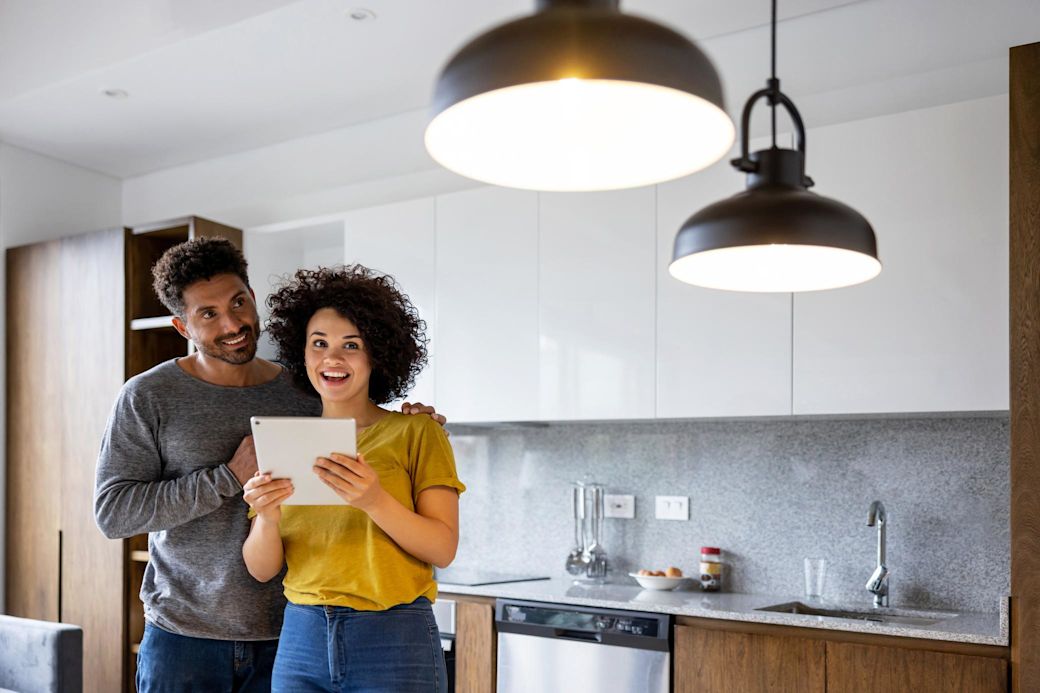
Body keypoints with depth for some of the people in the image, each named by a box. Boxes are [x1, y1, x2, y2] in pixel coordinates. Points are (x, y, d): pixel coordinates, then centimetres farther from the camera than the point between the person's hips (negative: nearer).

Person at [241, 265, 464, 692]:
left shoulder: (416, 433, -3)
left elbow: (443, 549, -10)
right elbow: (262, 570, 4)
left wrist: (375, 501, -25)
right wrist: (267, 517, -16)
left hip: (394, 642, -3)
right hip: (301, 639, 3)